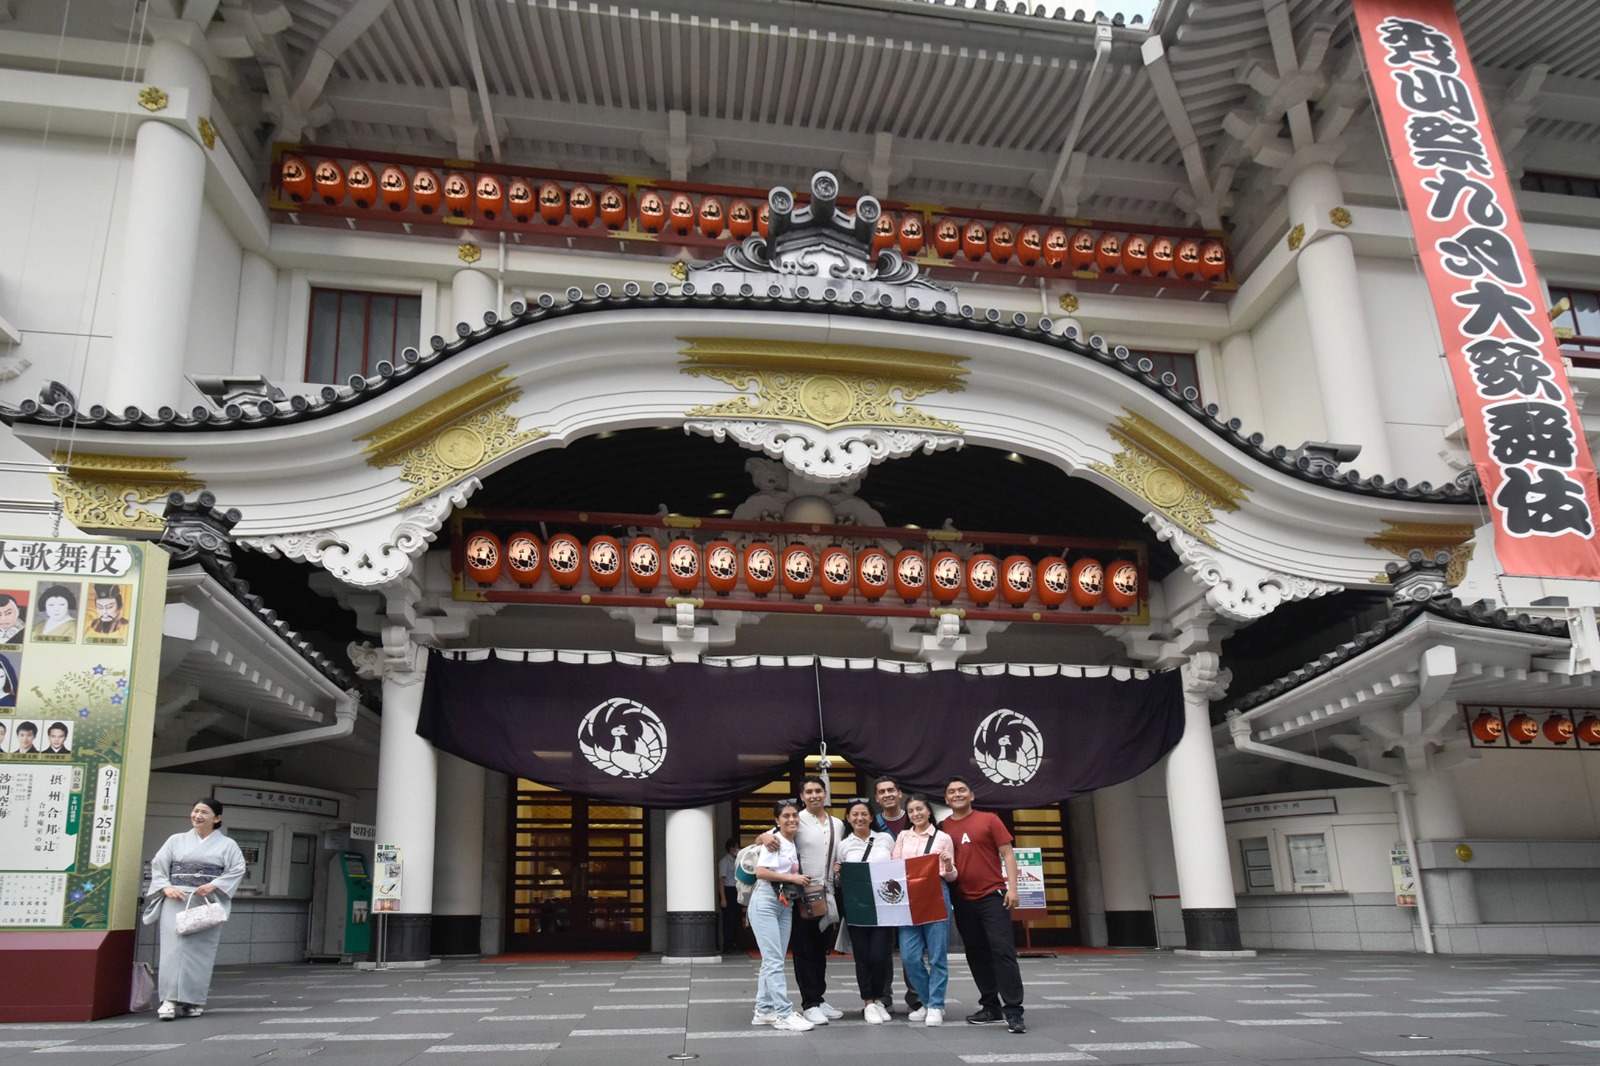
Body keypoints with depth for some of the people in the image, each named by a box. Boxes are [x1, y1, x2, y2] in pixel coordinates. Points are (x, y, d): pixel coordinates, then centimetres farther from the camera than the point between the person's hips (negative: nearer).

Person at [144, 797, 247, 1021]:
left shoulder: (227, 845, 9)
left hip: (208, 903, -1)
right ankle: (170, 1000, -9)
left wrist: (214, 885, -14)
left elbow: (237, 870, 0)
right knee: (174, 946, -11)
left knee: (201, 950, -3)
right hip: (176, 901, 1)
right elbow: (158, 865, 8)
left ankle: (194, 1001, 5)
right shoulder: (176, 840, 14)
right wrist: (166, 887, -9)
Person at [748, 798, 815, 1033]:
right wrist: (792, 878, -17)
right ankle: (784, 1014, -11)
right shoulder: (775, 841, -9)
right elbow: (760, 872, -19)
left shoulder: (795, 845, 13)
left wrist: (802, 883, -1)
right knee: (774, 961, -9)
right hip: (765, 903, -8)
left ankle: (763, 1011, 17)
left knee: (772, 961, 10)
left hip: (785, 905, 8)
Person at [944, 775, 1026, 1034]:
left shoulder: (989, 820, -1)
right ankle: (991, 1007, 20)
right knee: (977, 954, 10)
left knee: (1003, 950, -8)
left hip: (992, 896, -3)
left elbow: (1007, 854, -1)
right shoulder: (944, 827, 5)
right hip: (963, 901, 3)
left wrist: (1012, 887, -8)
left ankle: (1013, 1012, -6)